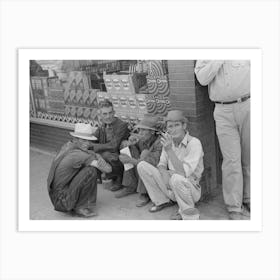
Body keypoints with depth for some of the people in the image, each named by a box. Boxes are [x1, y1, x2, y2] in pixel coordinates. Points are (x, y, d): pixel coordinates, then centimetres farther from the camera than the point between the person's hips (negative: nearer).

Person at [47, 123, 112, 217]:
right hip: (64, 201, -9)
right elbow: (108, 169, -23)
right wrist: (97, 157, -3)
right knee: (91, 170, -19)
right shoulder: (79, 155, -22)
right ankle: (80, 207, -6)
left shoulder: (67, 145, 4)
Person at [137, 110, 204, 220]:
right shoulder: (168, 139, 0)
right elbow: (162, 164, 7)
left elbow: (184, 173, -29)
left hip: (190, 189, -6)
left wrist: (169, 150, -34)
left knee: (176, 179, -41)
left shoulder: (194, 143, -21)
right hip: (171, 187, 6)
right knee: (142, 166, -6)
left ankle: (189, 213, -13)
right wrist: (164, 174, -16)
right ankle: (163, 200, 7)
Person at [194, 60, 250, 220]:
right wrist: (219, 60, -7)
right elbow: (202, 79, -6)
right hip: (223, 112, 0)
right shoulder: (204, 58, 11)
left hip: (247, 105, 0)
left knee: (248, 158, 6)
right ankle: (235, 208, 4)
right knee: (231, 160, -4)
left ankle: (248, 200, 21)